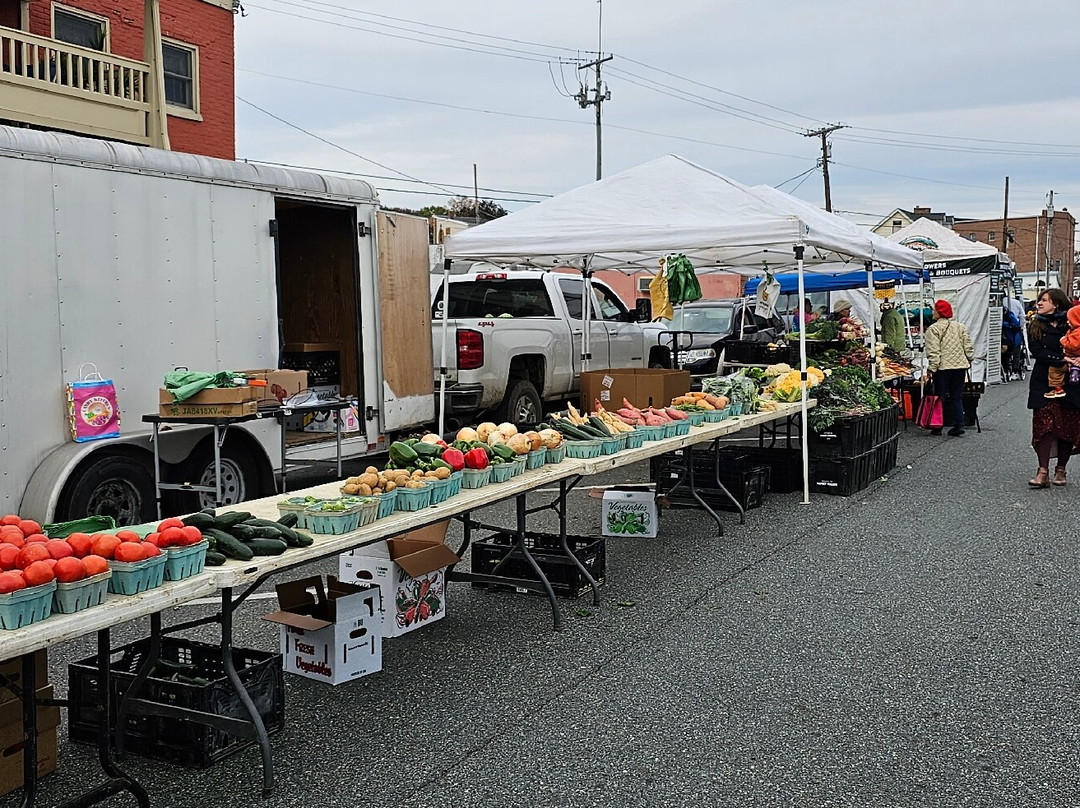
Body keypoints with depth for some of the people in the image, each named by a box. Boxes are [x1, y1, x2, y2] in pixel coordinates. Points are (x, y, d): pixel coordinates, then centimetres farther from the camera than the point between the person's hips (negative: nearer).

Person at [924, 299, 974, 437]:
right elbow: (968, 347, 10)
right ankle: (959, 424, 4)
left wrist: (932, 368, -14)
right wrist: (968, 361, 22)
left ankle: (937, 427, 7)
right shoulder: (960, 326, 10)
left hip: (943, 367, -5)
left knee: (940, 397, 4)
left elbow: (933, 352, -15)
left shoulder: (933, 328, -8)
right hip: (960, 366, 5)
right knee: (957, 397, 11)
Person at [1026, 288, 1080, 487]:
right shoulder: (1035, 326, 5)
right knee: (1044, 425, -7)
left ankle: (1061, 470, 17)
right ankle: (1043, 472, -9)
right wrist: (1063, 359, -18)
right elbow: (1036, 352, -7)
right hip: (1043, 383, 0)